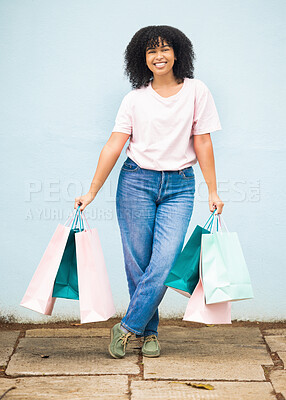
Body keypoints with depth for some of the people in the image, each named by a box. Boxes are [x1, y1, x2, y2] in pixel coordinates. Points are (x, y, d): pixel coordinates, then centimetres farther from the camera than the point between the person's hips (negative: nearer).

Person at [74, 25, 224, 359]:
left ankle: (127, 327, 4)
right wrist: (91, 192, -4)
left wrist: (213, 191, 1)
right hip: (137, 181, 1)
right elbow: (113, 146, -1)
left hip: (179, 185, 0)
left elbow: (203, 143, 3)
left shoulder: (196, 92, 2)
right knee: (138, 263, 3)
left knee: (164, 262, -10)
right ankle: (149, 331, 19)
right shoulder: (135, 99, 3)